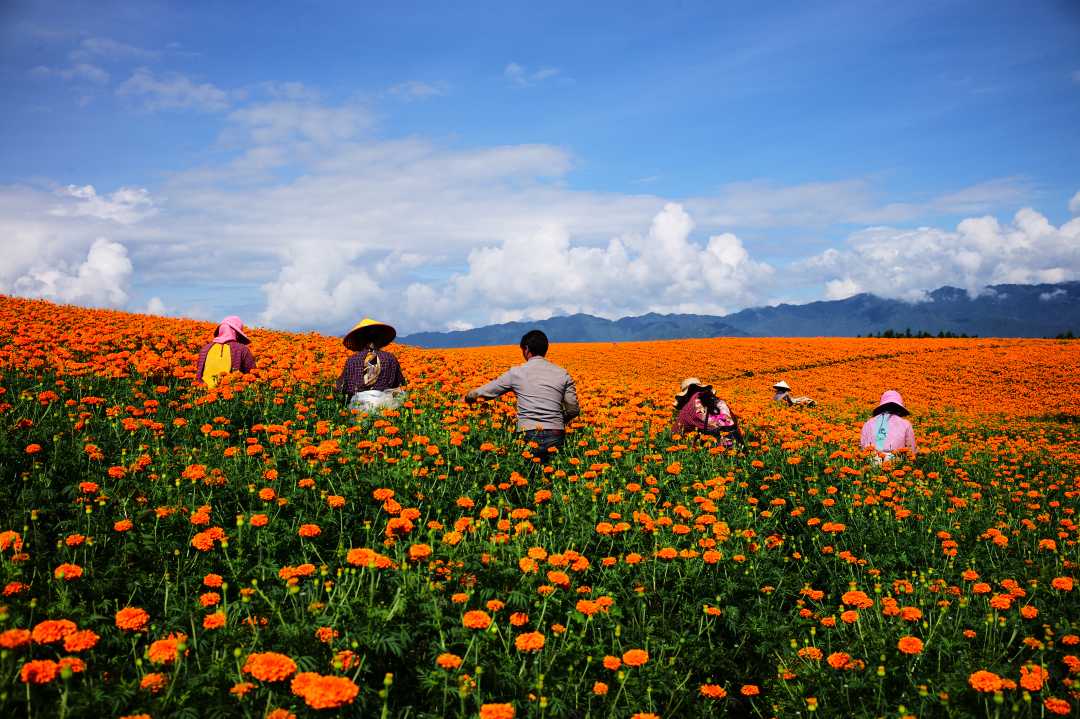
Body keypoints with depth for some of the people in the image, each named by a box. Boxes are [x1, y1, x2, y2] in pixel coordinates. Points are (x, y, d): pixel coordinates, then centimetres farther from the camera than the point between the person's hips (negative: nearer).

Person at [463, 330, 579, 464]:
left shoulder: (517, 373, 4)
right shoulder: (562, 374, 10)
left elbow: (487, 391, 16)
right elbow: (573, 410, 12)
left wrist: (469, 396, 35)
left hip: (529, 435, -2)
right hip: (556, 437, 2)